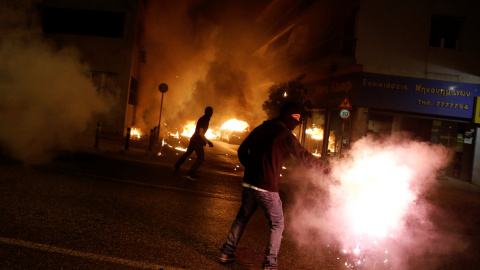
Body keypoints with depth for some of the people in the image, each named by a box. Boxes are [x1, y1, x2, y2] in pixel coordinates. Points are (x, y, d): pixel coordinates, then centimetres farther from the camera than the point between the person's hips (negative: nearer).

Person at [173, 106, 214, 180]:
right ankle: (190, 174, -9)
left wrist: (204, 141, 26)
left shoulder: (202, 119, 9)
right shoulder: (205, 121, -19)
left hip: (193, 139, 10)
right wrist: (208, 141, -21)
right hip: (197, 141, -10)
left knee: (187, 153, 24)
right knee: (201, 157, -5)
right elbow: (201, 133, -25)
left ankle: (176, 166, 38)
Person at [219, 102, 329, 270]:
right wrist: (325, 168, 4)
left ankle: (226, 253, 28)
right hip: (267, 188, -6)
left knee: (242, 217, 23)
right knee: (277, 225, 10)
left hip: (248, 184, 6)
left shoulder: (260, 129, 11)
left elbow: (242, 150, 16)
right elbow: (305, 157, -8)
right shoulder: (285, 135, -8)